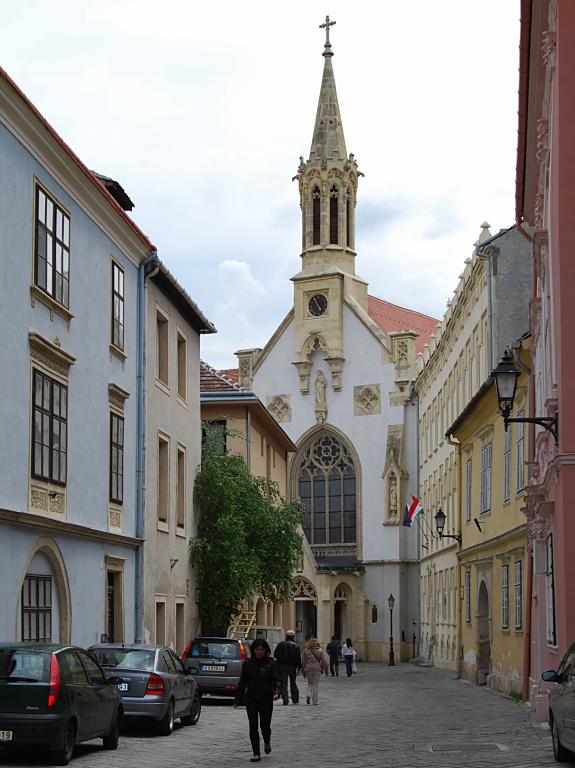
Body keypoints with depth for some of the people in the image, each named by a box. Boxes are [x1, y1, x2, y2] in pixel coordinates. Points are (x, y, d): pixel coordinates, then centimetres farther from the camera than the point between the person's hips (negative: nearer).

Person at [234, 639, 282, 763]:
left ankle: (267, 743, 37)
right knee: (253, 726, -4)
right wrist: (237, 699, 9)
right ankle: (256, 754, 1)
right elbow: (242, 682, 10)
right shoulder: (248, 664, 5)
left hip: (266, 698, -1)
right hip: (251, 698, 1)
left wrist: (277, 692, -27)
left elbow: (277, 679, -7)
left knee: (265, 725, 4)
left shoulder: (272, 663, -2)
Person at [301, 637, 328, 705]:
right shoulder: (320, 651, 1)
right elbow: (323, 661, -1)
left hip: (308, 669, 1)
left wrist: (303, 671, 12)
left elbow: (303, 662, 4)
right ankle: (315, 701, 5)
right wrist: (326, 670, 7)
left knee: (310, 683, 19)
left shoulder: (305, 651, 3)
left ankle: (308, 695, -7)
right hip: (317, 669, -1)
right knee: (316, 685, 7)